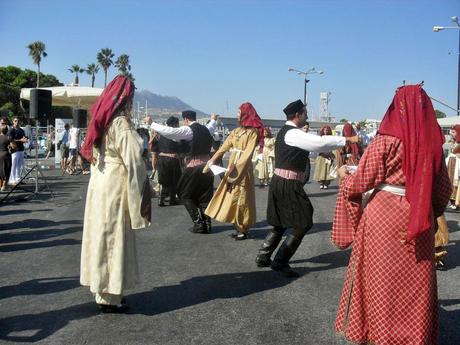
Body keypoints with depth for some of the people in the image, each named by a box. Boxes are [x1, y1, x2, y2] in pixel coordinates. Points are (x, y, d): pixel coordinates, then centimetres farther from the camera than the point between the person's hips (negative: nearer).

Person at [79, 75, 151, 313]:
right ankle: (109, 297, 8)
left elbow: (91, 153, 11)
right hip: (116, 186, -8)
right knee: (114, 237, 0)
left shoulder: (101, 120, 9)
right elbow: (133, 161, -17)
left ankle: (99, 287, 26)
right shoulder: (122, 124, -15)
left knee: (101, 234, 14)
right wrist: (142, 192, -11)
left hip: (99, 182, 8)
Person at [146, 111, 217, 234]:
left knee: (185, 194, 7)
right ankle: (207, 224, 13)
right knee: (205, 195, 13)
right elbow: (212, 127, 36)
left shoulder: (188, 130, -11)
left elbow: (169, 131, -21)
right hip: (207, 165, 7)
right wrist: (213, 119, 58)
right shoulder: (205, 129, 11)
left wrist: (151, 124, -13)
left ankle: (198, 222, 1)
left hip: (194, 166, -7)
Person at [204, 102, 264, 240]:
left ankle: (243, 230, 7)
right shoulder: (236, 131, 10)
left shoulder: (253, 132, -8)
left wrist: (237, 167, -22)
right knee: (231, 197, 8)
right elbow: (224, 147, 5)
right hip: (232, 166, 7)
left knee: (241, 198, -3)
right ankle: (238, 228, 17)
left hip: (243, 168, -7)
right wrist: (213, 160, -5)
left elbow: (248, 152, -15)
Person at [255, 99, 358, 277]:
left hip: (280, 182, 10)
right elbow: (320, 142, -23)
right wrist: (347, 139, -17)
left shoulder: (286, 132, 17)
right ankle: (280, 262, -1)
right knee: (303, 223, -3)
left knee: (280, 223, 19)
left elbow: (313, 144, 21)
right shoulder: (292, 134, -15)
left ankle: (263, 257, 24)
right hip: (288, 185, -10)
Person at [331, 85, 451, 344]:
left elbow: (361, 183, -7)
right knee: (415, 282, 14)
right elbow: (444, 189, 6)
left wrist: (344, 175, 13)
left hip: (384, 217, -3)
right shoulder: (433, 143, 0)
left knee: (380, 277, 10)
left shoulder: (386, 141, -11)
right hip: (419, 221, 4)